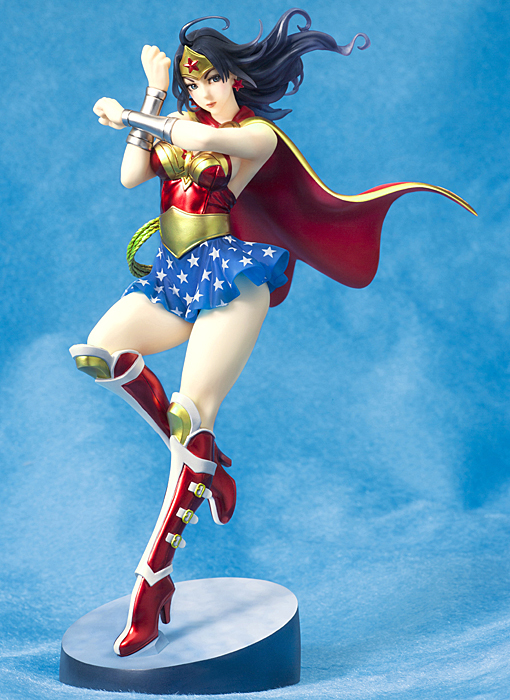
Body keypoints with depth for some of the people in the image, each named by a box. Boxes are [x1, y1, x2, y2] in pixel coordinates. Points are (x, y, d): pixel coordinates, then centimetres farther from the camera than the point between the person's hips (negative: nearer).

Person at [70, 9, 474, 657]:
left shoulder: (260, 132, -1)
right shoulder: (179, 123, 16)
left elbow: (205, 140, -21)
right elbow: (130, 175, 1)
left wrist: (126, 117, -10)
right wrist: (152, 98, 0)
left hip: (228, 274, -6)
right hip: (176, 276, 7)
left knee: (193, 416, -15)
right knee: (97, 350, -12)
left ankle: (153, 579, -14)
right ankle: (198, 458, 2)